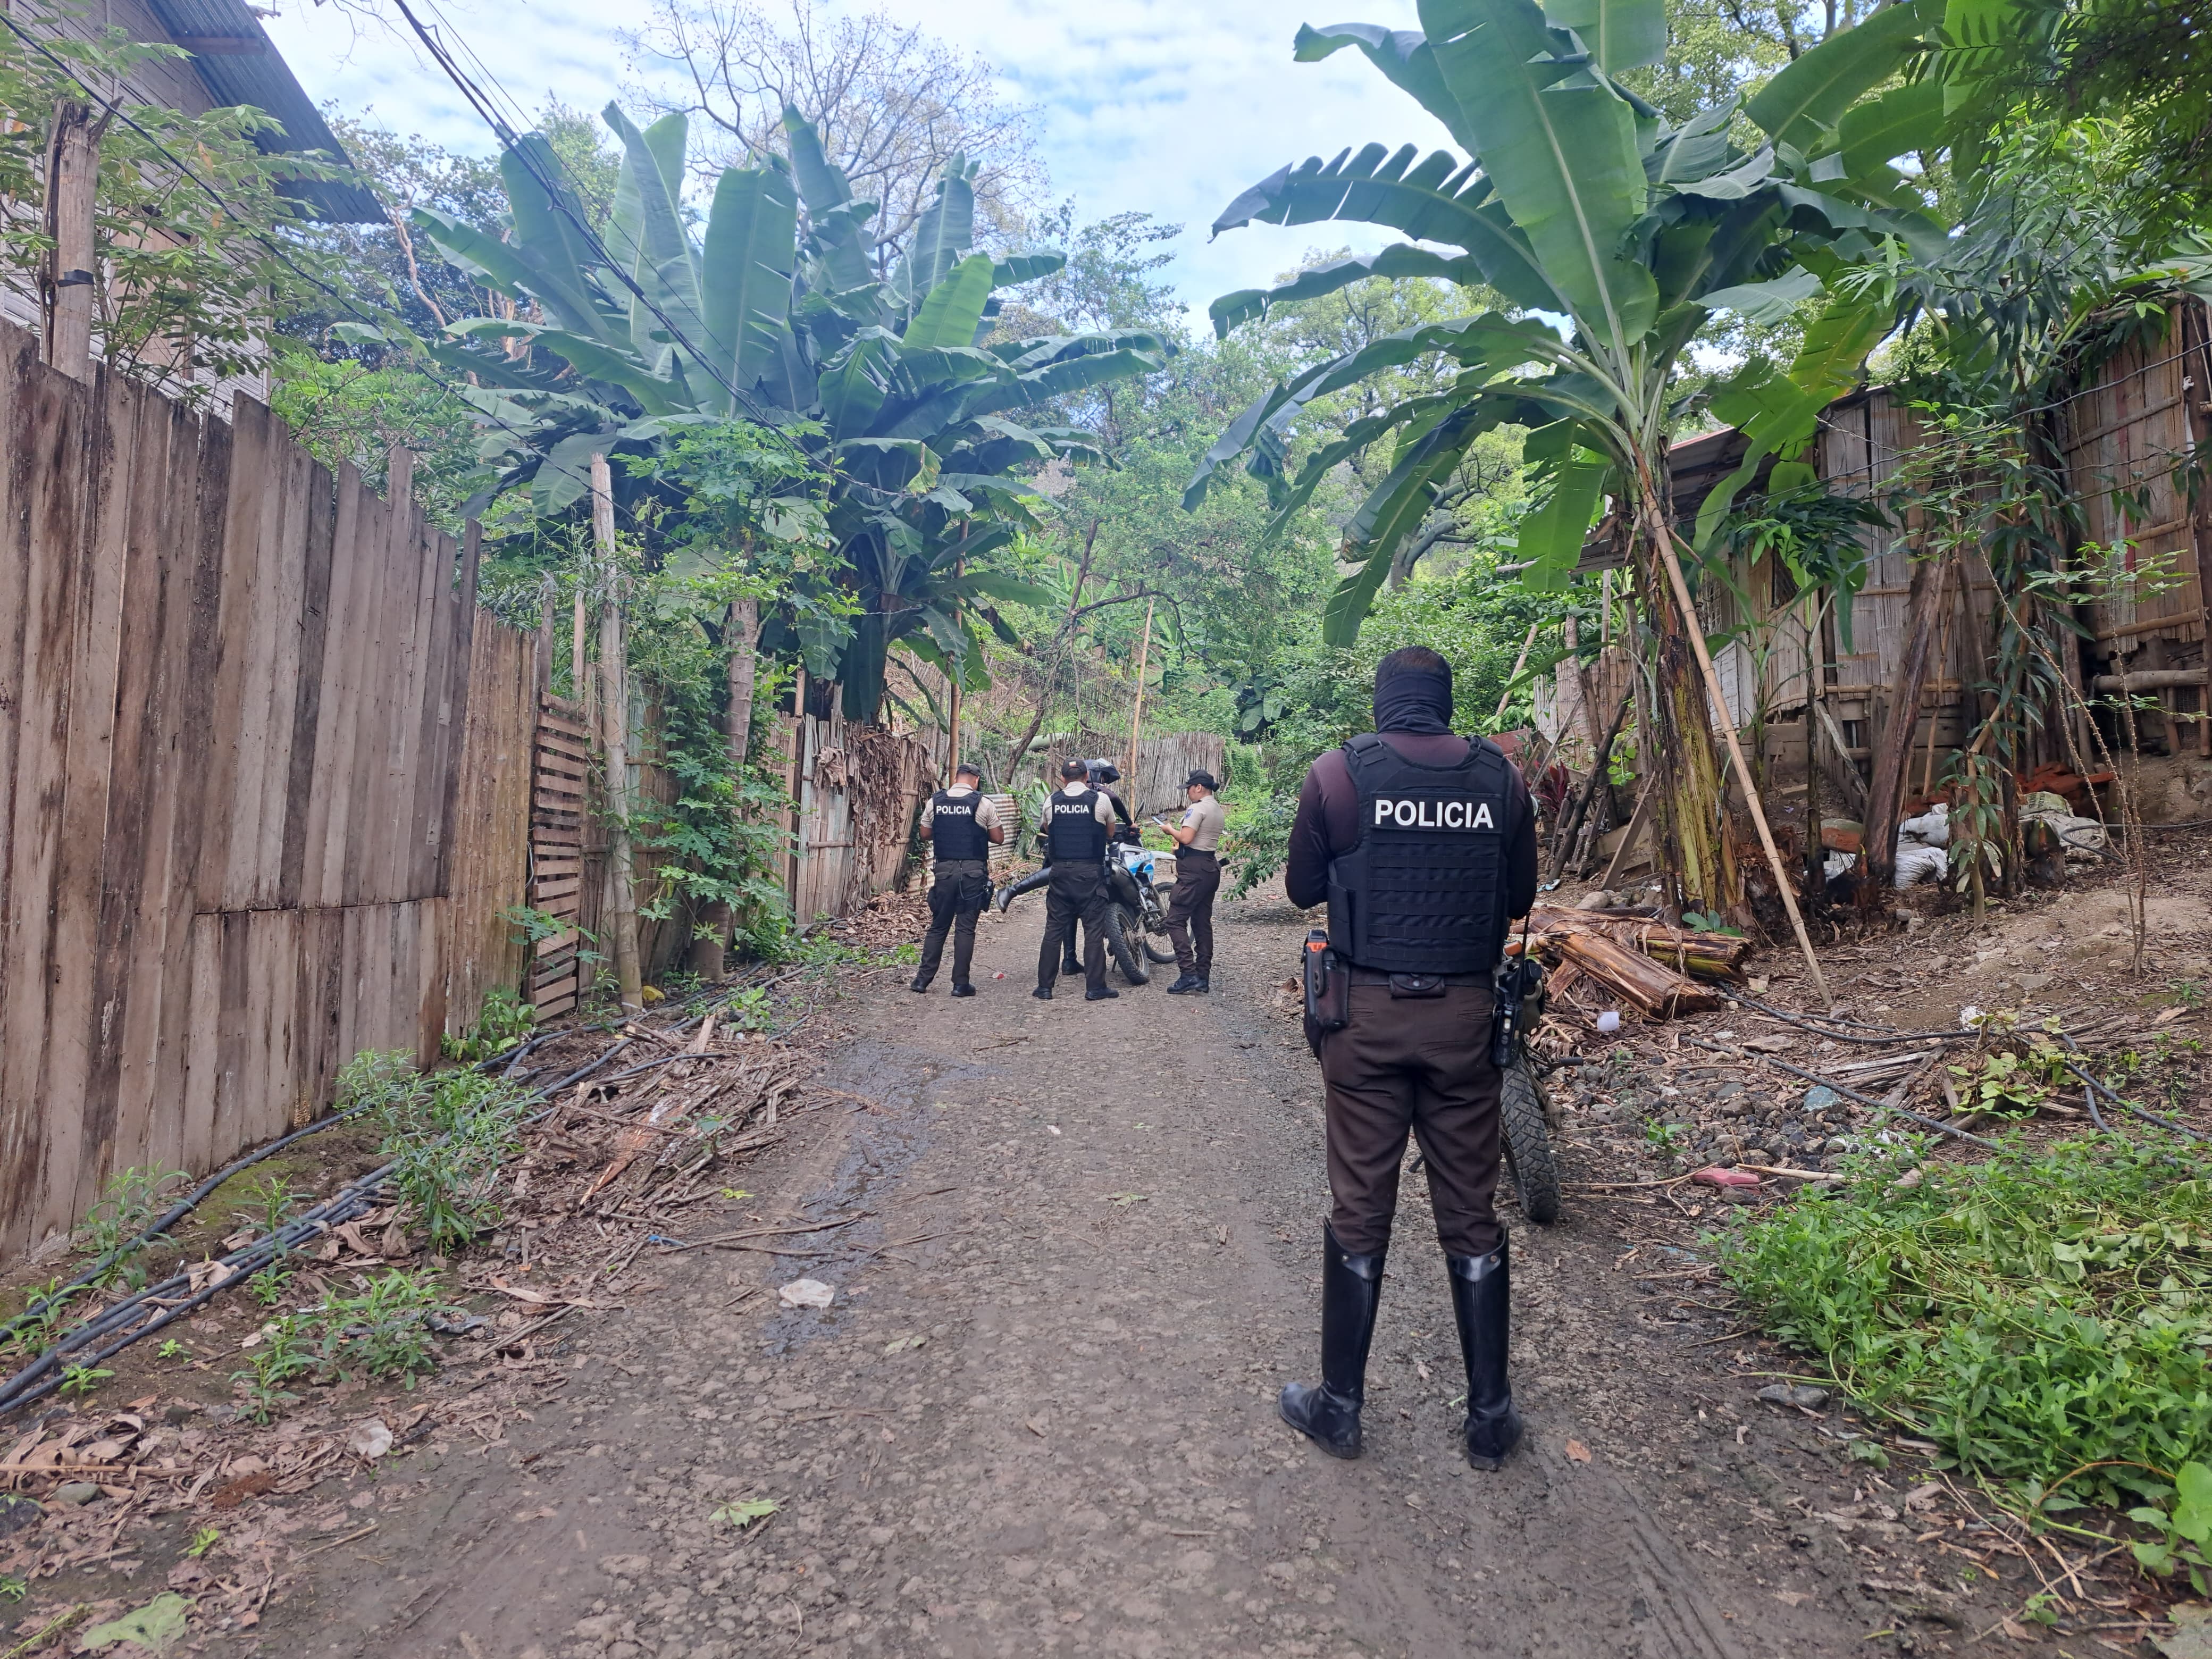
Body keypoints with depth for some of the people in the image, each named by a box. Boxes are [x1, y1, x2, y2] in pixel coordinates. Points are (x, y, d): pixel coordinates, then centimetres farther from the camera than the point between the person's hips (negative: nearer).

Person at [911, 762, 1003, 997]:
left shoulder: (935, 801, 3)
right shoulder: (983, 803, -5)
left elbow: (925, 834, 11)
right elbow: (998, 838, 0)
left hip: (945, 869, 3)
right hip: (974, 871, -3)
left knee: (938, 925, 13)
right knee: (965, 928, 2)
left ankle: (923, 978, 15)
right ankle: (961, 984, 6)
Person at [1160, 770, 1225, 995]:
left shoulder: (1197, 808, -13)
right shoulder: (1218, 809, 18)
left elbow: (1186, 838, -21)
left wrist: (1170, 830, -3)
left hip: (1194, 871, -10)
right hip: (1211, 867, 10)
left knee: (1175, 921, -9)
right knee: (1202, 923, 11)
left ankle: (1189, 974, -16)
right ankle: (1203, 977, 13)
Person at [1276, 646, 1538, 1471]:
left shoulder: (1339, 773, -6)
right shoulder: (1499, 777, 1)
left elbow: (1302, 886, 4)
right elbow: (1520, 896, 10)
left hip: (1369, 1009, -2)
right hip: (1465, 1011, 2)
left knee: (1359, 1209, 8)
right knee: (1471, 1212, 12)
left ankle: (1340, 1404, 21)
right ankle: (1490, 1415, 22)